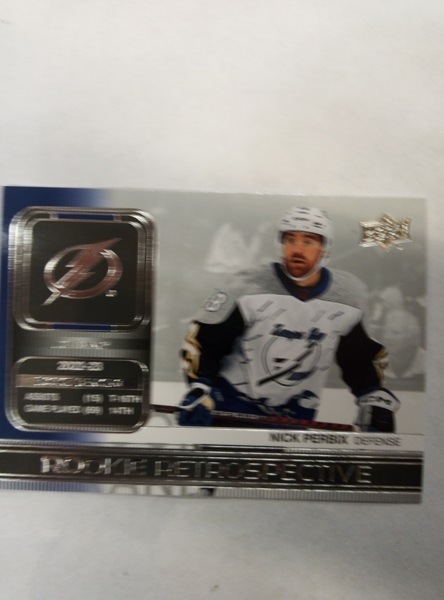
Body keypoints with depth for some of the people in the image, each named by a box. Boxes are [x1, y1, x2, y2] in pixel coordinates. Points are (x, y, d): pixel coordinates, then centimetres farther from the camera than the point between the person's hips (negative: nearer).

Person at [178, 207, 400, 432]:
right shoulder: (248, 288, -16)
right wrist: (199, 389, -21)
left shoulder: (347, 296, -4)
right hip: (233, 403, -2)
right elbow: (203, 340, -10)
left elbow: (362, 354, 11)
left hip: (296, 415, 3)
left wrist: (375, 397, 2)